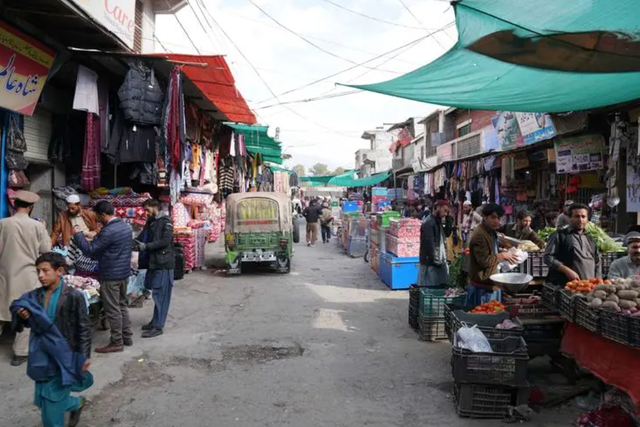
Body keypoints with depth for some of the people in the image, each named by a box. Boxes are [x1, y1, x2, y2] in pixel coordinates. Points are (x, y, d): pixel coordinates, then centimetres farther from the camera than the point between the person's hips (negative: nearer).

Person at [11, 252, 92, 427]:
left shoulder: (74, 296, -15)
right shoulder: (34, 296, -1)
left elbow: (84, 328, -11)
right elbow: (32, 324, 11)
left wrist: (84, 356, -14)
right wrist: (23, 317, -12)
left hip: (64, 356, -5)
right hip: (42, 355, 6)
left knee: (52, 401, 1)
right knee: (42, 400, 15)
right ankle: (77, 403, 41)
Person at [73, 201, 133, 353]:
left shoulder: (108, 231, -22)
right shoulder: (126, 226, 7)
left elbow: (90, 250, -18)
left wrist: (78, 234, -6)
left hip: (110, 275, -9)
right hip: (124, 272, 9)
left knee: (112, 309, 1)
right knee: (122, 305, 18)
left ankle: (117, 342, 8)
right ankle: (127, 337, 25)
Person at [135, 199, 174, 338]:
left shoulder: (166, 221, -9)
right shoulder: (150, 222, 16)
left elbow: (165, 241, -18)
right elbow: (142, 238, 15)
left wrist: (146, 246, -18)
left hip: (163, 263, -8)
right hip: (153, 262, 8)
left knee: (160, 295, -5)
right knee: (157, 294, 14)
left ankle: (158, 326, -1)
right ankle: (155, 321, 23)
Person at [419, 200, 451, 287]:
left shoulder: (438, 221, 13)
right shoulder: (428, 223, -16)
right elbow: (429, 244, -19)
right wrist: (435, 261, -19)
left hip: (439, 260, 9)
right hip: (431, 262, -9)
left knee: (442, 286, 8)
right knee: (430, 287, -4)